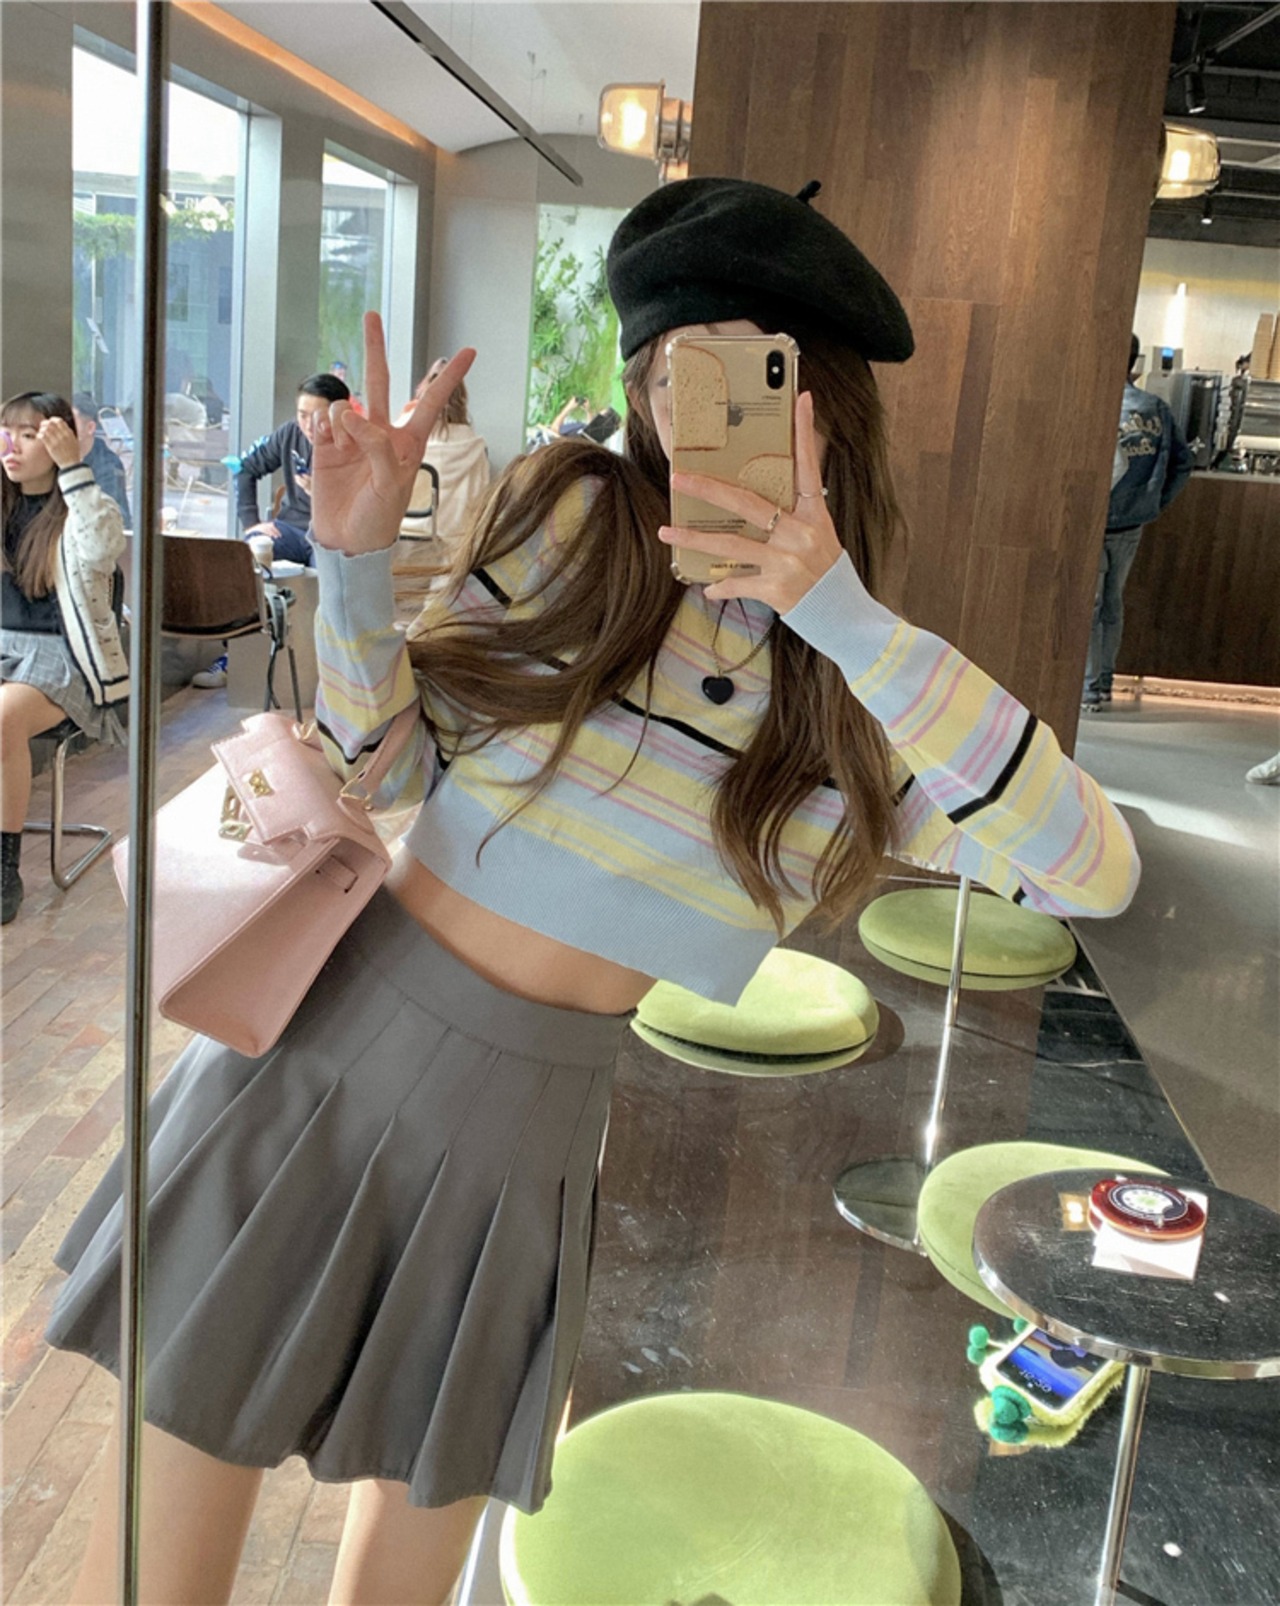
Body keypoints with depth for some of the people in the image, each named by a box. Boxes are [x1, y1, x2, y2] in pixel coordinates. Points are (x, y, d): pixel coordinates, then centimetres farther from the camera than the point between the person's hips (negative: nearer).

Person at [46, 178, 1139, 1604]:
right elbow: (384, 762, 0)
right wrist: (354, 553, -17)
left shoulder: (857, 695, -2)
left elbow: (1093, 868, -18)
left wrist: (841, 615, -25)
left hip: (530, 1112, 2)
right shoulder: (574, 517, -6)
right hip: (333, 1027, -1)